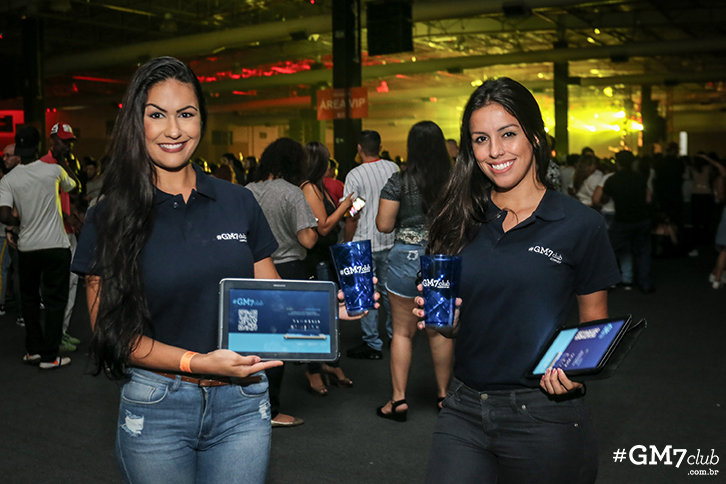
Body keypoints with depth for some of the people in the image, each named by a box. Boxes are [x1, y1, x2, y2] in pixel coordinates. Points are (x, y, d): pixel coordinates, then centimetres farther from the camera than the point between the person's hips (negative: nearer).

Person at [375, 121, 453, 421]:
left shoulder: (399, 182, -9)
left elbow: (384, 225, -9)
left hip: (407, 258, -3)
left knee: (402, 331, 6)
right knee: (440, 330, 15)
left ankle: (399, 399, 9)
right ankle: (444, 394, 25)